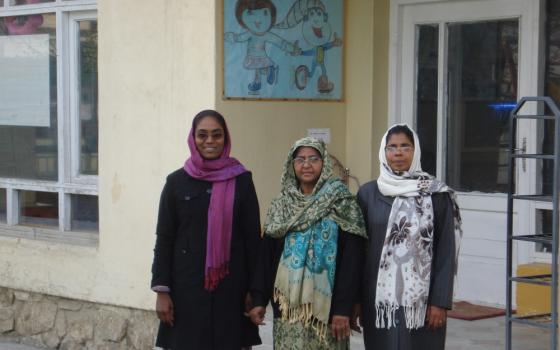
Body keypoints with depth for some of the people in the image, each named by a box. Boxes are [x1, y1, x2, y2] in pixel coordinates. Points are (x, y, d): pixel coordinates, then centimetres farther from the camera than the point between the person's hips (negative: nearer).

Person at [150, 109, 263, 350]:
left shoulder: (241, 181, 2)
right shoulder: (177, 182, 2)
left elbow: (253, 237, 3)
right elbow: (164, 239, 2)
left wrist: (254, 289, -2)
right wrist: (162, 291, -3)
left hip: (230, 286, 0)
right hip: (187, 284, 0)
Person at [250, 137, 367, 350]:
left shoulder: (341, 204, -3)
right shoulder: (280, 207, 10)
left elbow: (352, 259, -8)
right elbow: (267, 256, 11)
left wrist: (344, 308, -15)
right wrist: (260, 300, 3)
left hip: (326, 304, -3)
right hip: (287, 305, 3)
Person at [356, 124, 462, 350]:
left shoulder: (437, 195, -2)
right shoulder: (367, 194, 5)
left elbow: (446, 252, -3)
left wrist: (440, 301, -9)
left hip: (421, 299, -2)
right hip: (379, 299, 2)